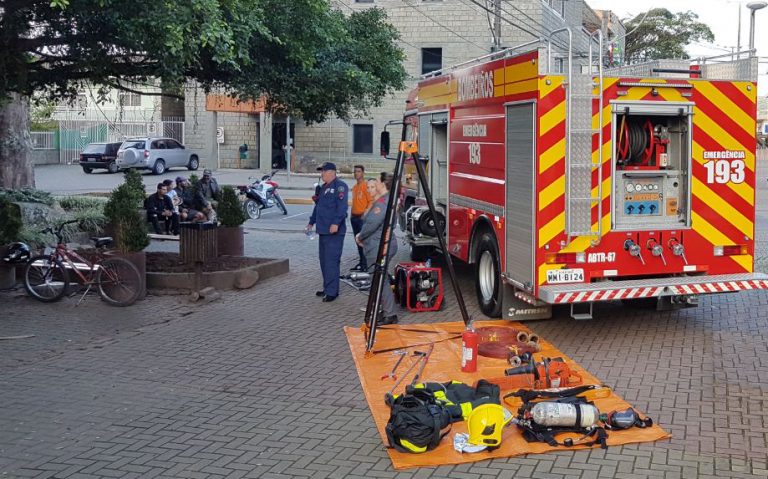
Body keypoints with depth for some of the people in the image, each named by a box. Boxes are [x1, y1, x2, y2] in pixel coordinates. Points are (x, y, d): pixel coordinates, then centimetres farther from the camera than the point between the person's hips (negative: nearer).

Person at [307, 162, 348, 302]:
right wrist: (312, 222, 30)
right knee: (324, 261, 13)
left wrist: (336, 223, -28)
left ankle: (331, 292, -9)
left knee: (331, 261, -10)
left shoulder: (340, 186, -9)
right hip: (323, 230, 10)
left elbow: (342, 206, -20)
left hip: (334, 231, -10)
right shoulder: (324, 187, 20)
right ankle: (327, 288, 22)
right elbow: (318, 206, 29)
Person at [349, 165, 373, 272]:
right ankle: (361, 262, 20)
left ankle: (365, 264, -6)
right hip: (354, 217, 8)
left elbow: (371, 201, -15)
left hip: (362, 218, -8)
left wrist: (365, 213, -19)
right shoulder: (355, 187, 15)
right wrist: (351, 213, 16)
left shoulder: (366, 186, -10)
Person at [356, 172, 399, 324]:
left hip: (379, 248, -11)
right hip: (378, 246, 11)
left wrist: (360, 236, -7)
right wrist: (362, 236, 7)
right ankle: (386, 311, 24)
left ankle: (390, 315, -2)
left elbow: (372, 224, -23)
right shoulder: (383, 199, 15)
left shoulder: (383, 201, -19)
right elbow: (370, 221, 19)